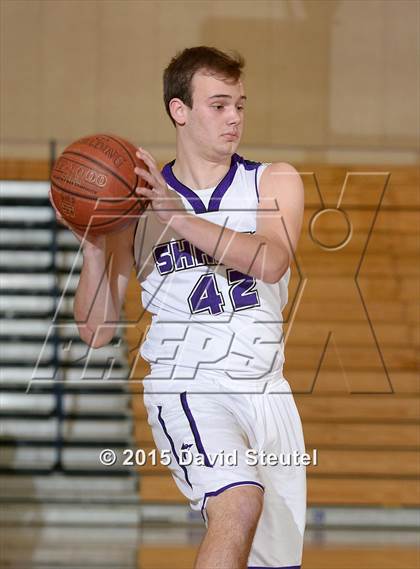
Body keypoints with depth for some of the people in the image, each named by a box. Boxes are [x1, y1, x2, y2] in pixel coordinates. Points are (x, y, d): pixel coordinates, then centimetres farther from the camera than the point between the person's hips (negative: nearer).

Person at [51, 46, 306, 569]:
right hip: (186, 386, -3)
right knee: (240, 503, -31)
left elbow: (271, 261, -17)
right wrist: (93, 246, -13)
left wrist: (178, 217, -24)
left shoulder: (274, 182, 6)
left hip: (265, 391, 3)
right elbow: (97, 330, 2)